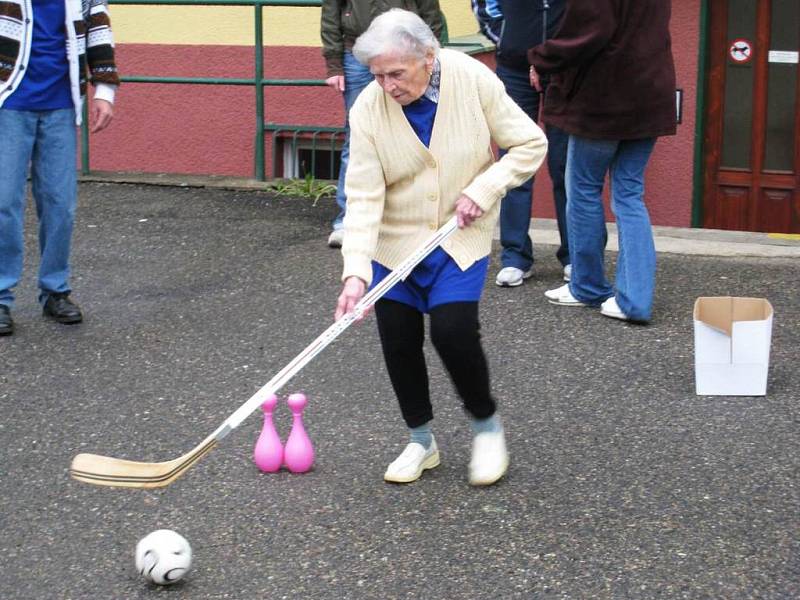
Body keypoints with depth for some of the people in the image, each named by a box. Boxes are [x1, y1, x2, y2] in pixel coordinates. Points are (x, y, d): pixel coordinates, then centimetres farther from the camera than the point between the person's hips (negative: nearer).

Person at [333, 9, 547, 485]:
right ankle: (421, 442, 24)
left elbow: (530, 145, -7)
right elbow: (363, 197, -18)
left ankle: (487, 426, 10)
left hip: (462, 238, -2)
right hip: (396, 242, 2)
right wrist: (356, 272, -27)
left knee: (452, 332, -17)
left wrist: (481, 191, -18)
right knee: (399, 340, 1)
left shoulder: (475, 81, -17)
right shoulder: (368, 110, -16)